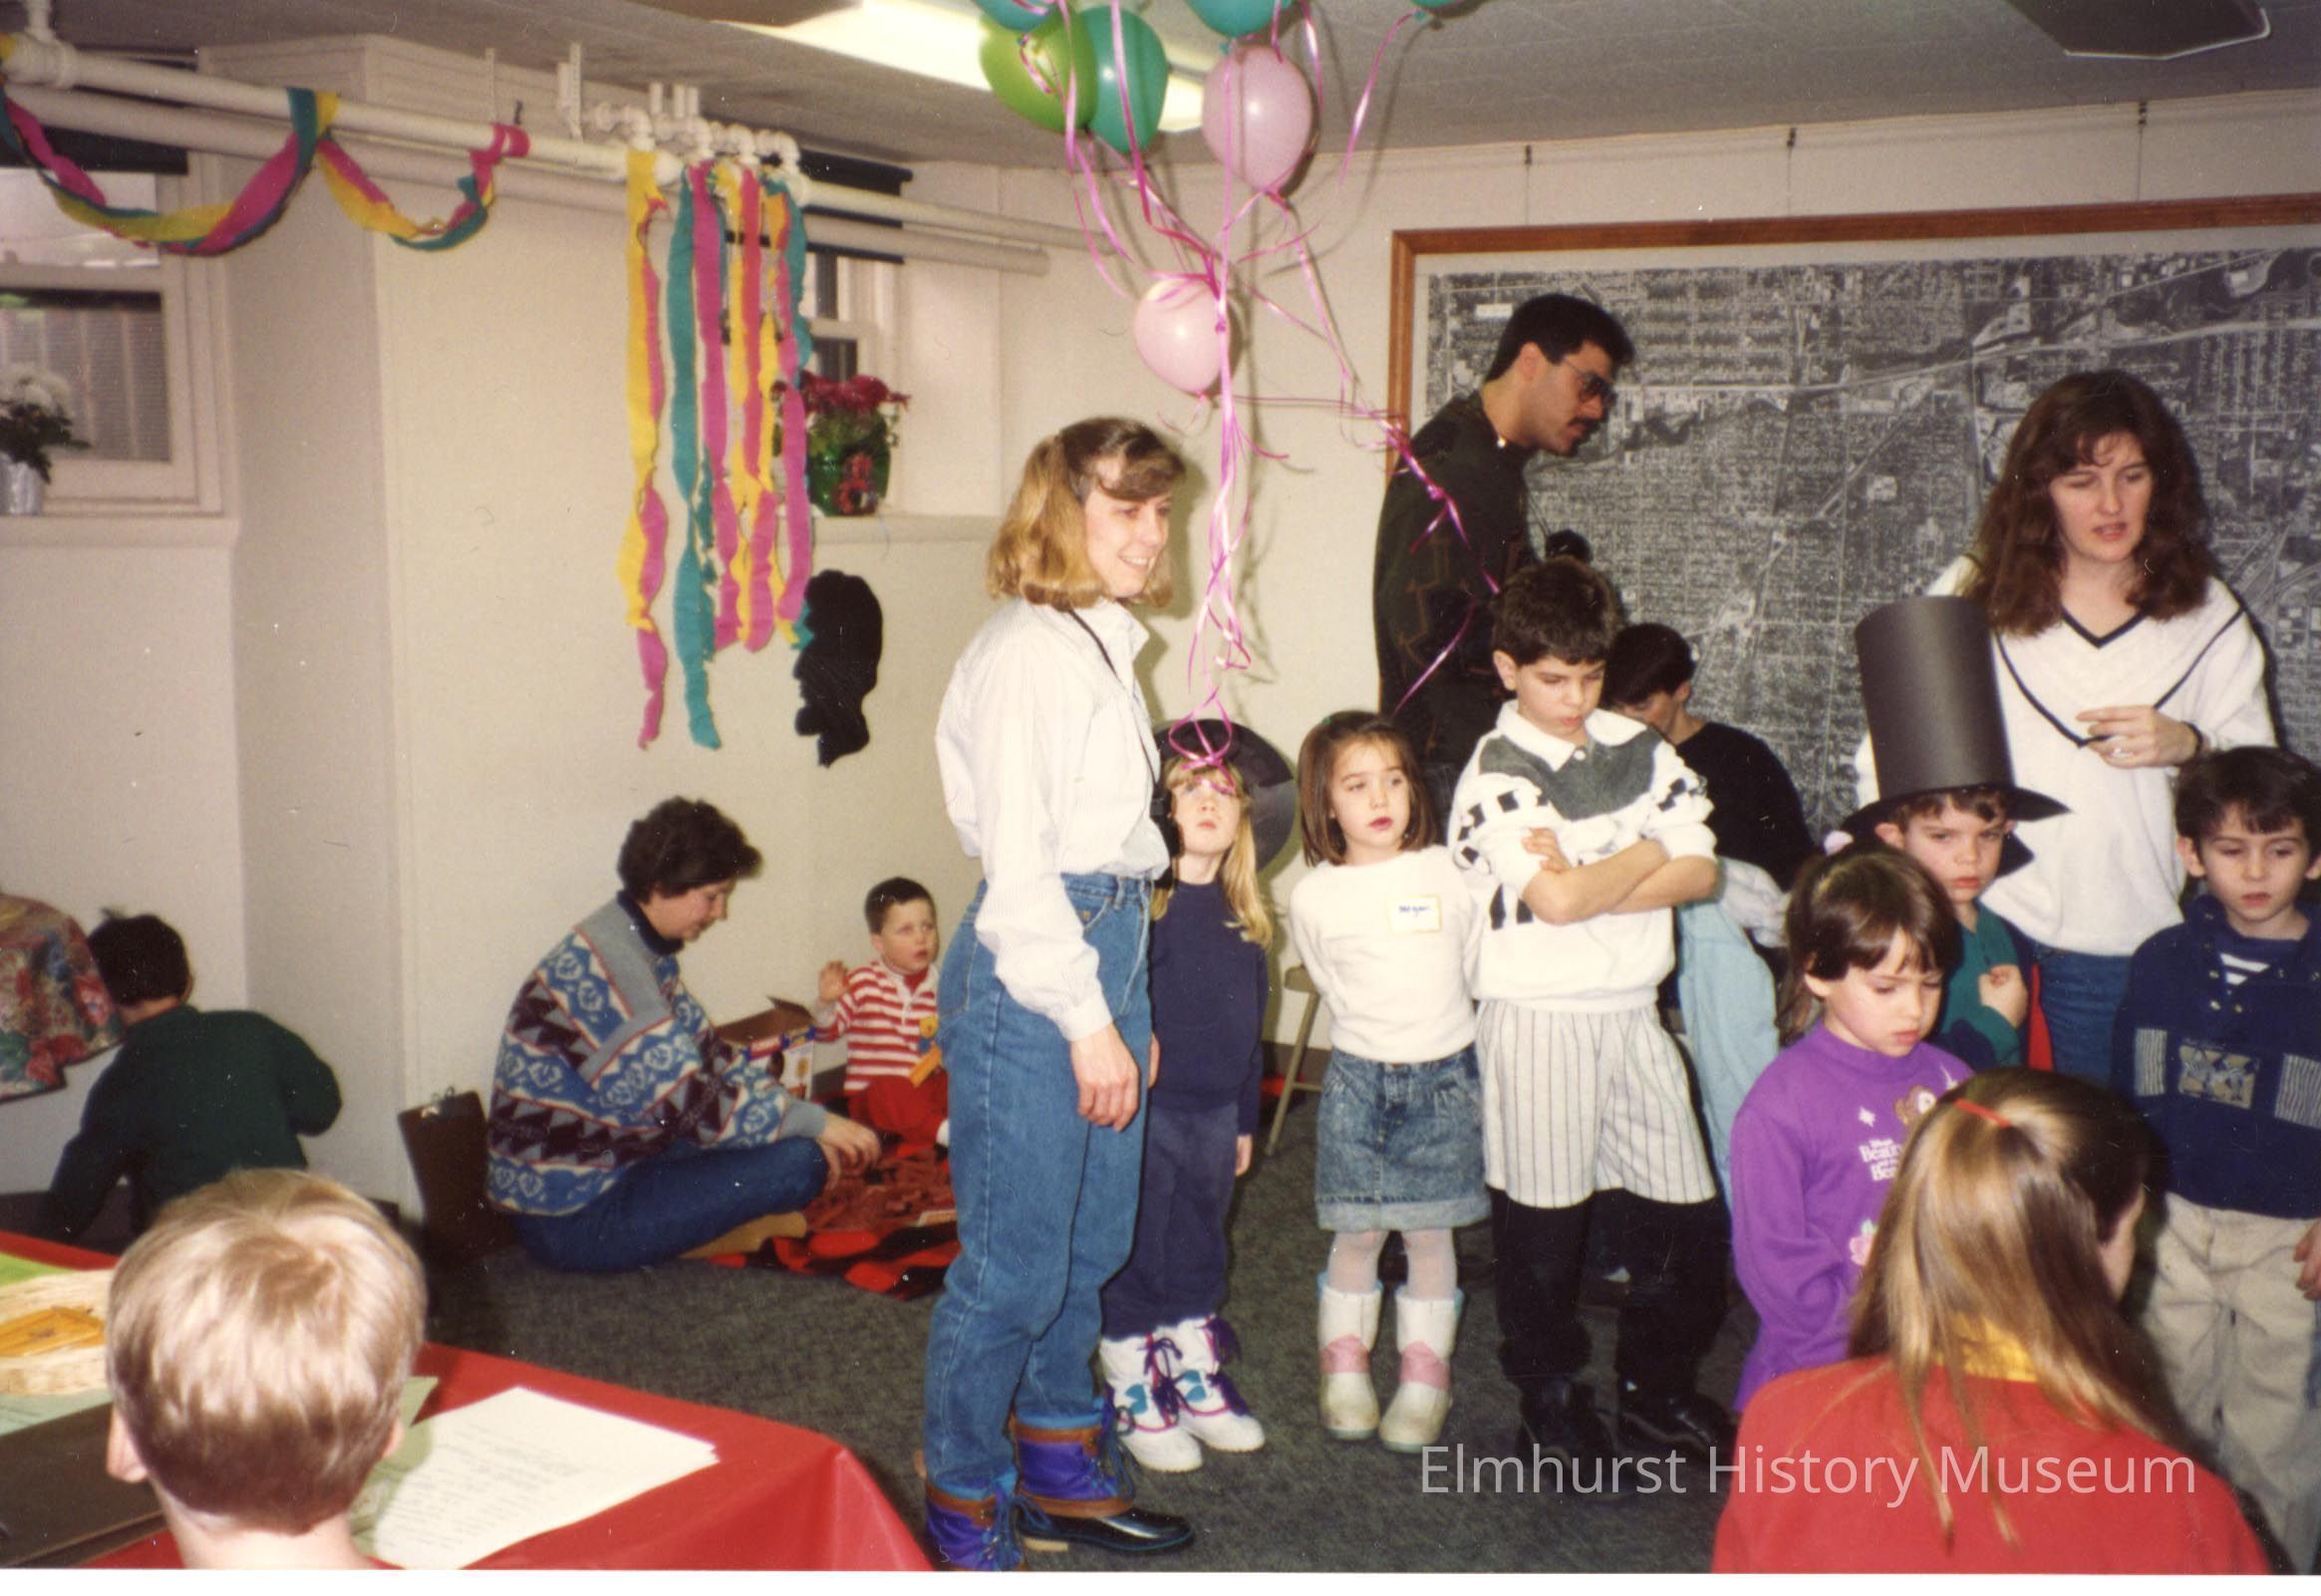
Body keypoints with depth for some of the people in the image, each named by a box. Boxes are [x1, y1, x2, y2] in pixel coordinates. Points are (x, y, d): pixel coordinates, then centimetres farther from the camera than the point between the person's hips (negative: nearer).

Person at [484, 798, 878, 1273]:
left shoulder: (645, 953, 8)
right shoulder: (604, 970, -24)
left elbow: (709, 1053, 13)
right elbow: (697, 1107, -27)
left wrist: (805, 1118, 2)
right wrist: (812, 1121, -16)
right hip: (571, 1217, -10)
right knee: (796, 1163, -20)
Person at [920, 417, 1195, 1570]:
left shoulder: (1107, 645, 15)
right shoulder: (1027, 650, -13)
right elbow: (1016, 860, -17)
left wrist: (1131, 1006, 15)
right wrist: (1087, 1020, -17)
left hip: (1106, 952, 9)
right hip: (1028, 974, -9)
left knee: (1095, 1243, 18)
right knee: (1015, 1262, 0)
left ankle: (1058, 1472, 34)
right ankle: (964, 1514, 17)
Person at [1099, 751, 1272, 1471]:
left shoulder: (1242, 916, 8)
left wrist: (1245, 1118, 18)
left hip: (1215, 1114, 6)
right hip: (1146, 1110, -6)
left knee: (1199, 1255, 20)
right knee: (1133, 1256, 6)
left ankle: (1196, 1375, 36)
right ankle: (1135, 1393, 22)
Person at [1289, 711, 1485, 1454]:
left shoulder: (1447, 873, -3)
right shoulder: (1314, 897, -5)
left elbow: (1477, 966, 9)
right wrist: (1379, 1038, 11)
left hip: (1444, 1078, 0)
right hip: (1358, 1078, 0)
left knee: (1429, 1232, 7)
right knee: (1356, 1234, 5)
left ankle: (1425, 1378, 20)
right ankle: (1345, 1371, 23)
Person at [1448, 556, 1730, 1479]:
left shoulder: (1639, 749, 7)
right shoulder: (1497, 774, -9)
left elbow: (1700, 873, 0)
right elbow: (1557, 900, -21)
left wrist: (1590, 880, -13)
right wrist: (1647, 855, -5)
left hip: (1632, 1012, 5)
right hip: (1539, 1019, -5)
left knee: (1687, 1213, 9)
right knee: (1542, 1221, 5)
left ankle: (1657, 1390, 29)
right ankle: (1551, 1406, 22)